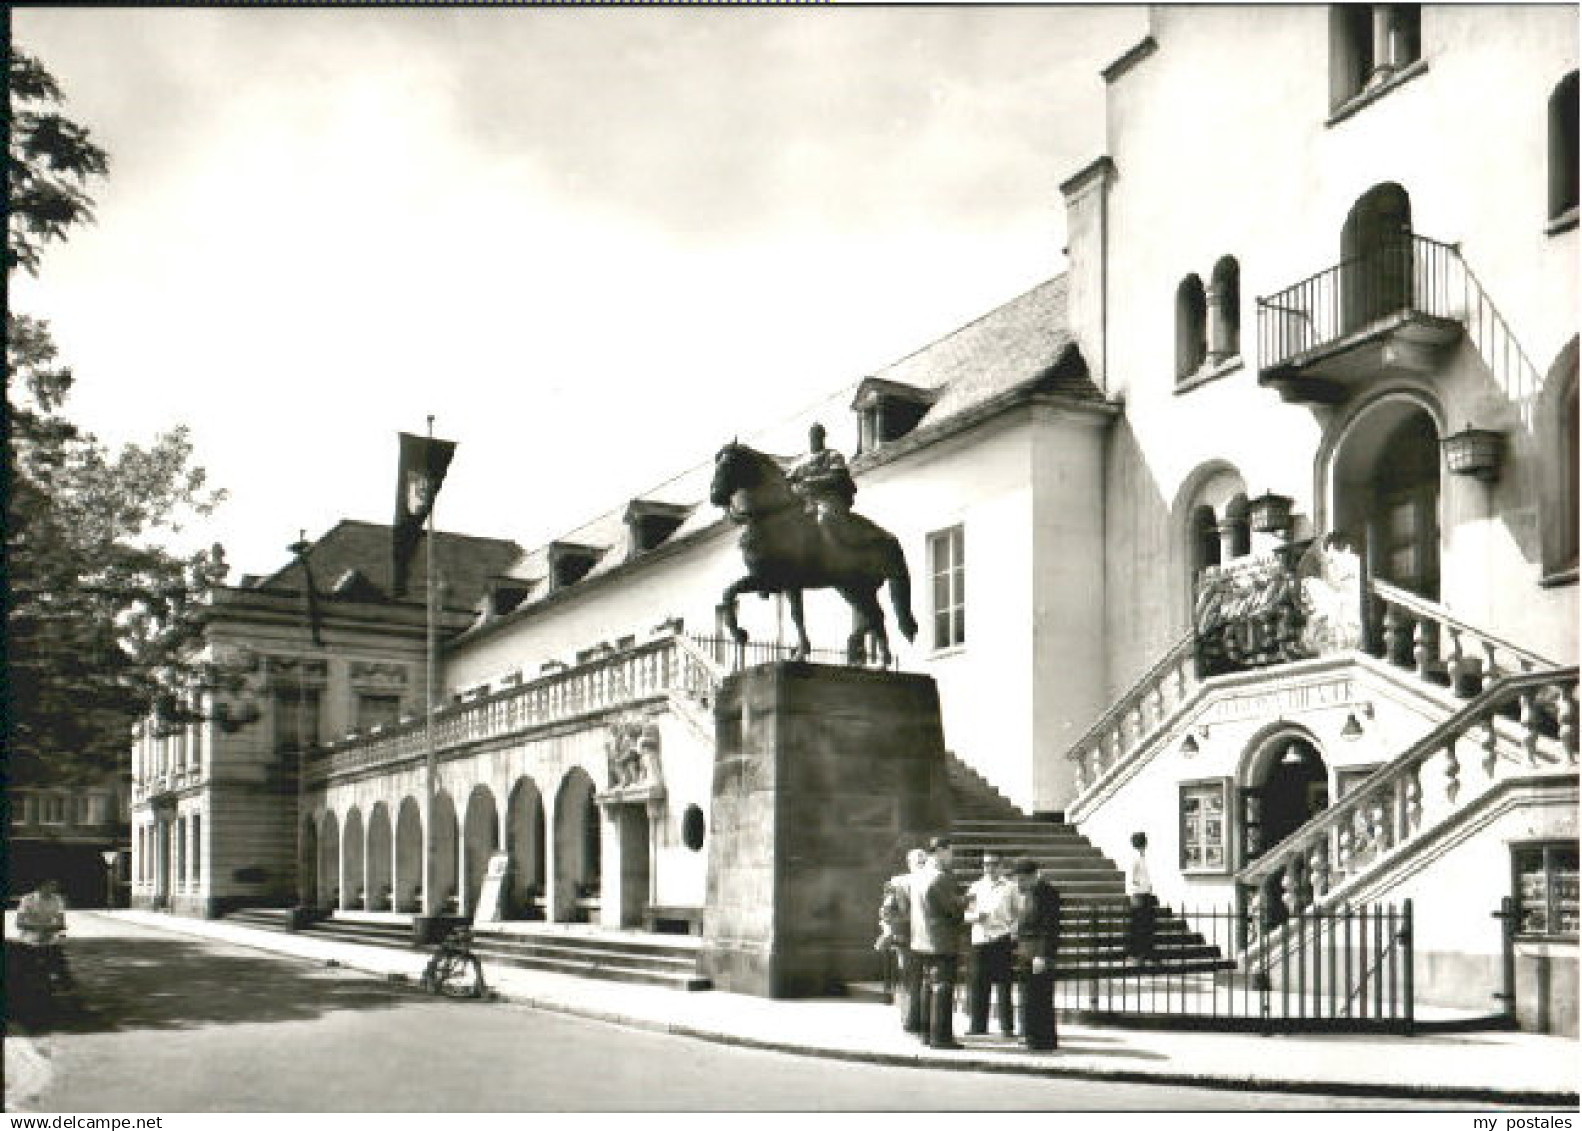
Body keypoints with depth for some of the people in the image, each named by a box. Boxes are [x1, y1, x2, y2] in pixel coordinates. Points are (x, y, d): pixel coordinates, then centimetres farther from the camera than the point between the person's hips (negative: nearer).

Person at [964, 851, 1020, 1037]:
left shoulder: (1010, 887, 6)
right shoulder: (976, 887, 14)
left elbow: (1019, 914, 7)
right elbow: (966, 914, 14)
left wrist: (1013, 930, -10)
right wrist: (975, 916, -7)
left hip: (1002, 940, -3)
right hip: (980, 940, 3)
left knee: (1003, 984, -3)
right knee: (977, 984, 2)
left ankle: (1007, 1026, 3)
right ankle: (977, 1025, 11)